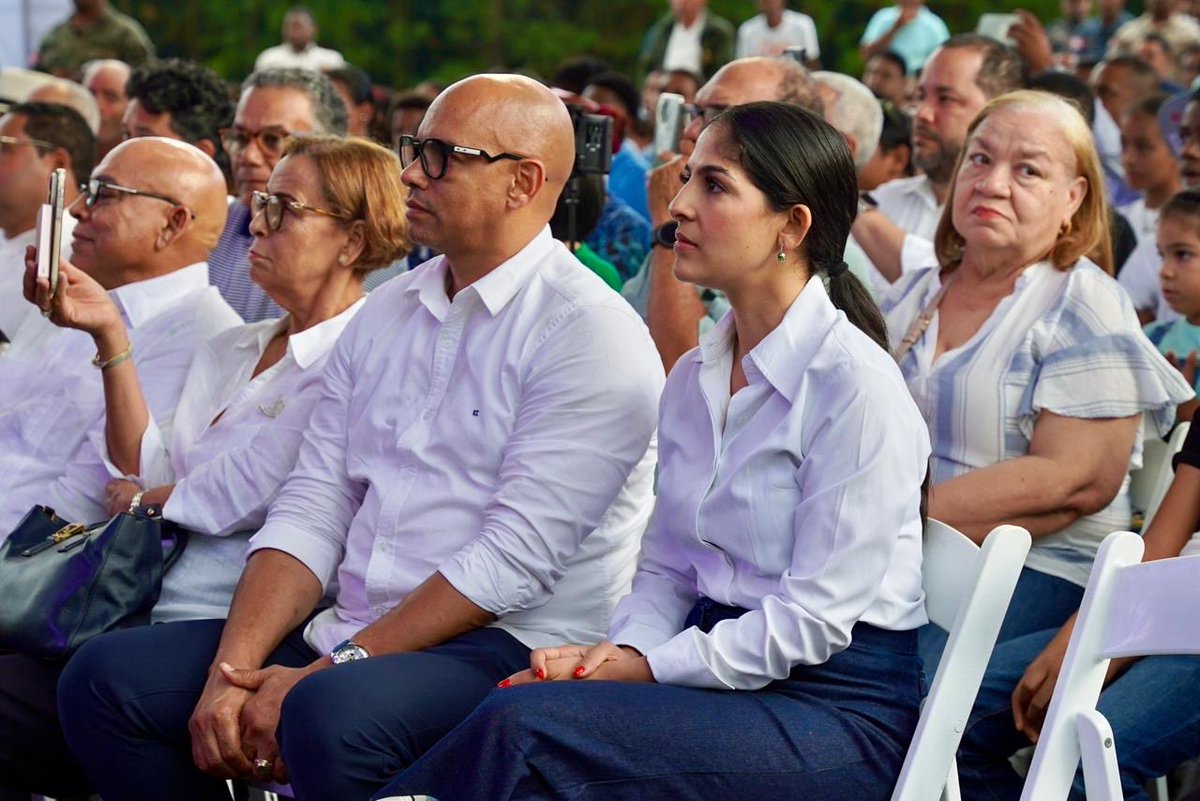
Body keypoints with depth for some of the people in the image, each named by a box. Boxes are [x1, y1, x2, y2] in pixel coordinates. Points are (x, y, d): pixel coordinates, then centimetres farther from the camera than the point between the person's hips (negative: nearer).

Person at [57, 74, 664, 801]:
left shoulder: (590, 332, -9)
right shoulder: (386, 315, 15)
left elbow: (514, 561, -17)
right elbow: (311, 509, 9)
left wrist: (327, 670, -18)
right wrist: (232, 669, -7)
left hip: (512, 647, -7)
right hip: (353, 632, 8)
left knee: (330, 714, -37)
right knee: (105, 677, -5)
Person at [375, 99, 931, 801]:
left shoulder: (853, 381, -11)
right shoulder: (693, 379, 14)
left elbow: (814, 618, -14)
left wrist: (647, 668, -15)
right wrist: (626, 649, -6)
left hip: (835, 709, -7)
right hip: (719, 682, 7)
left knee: (523, 726, -28)